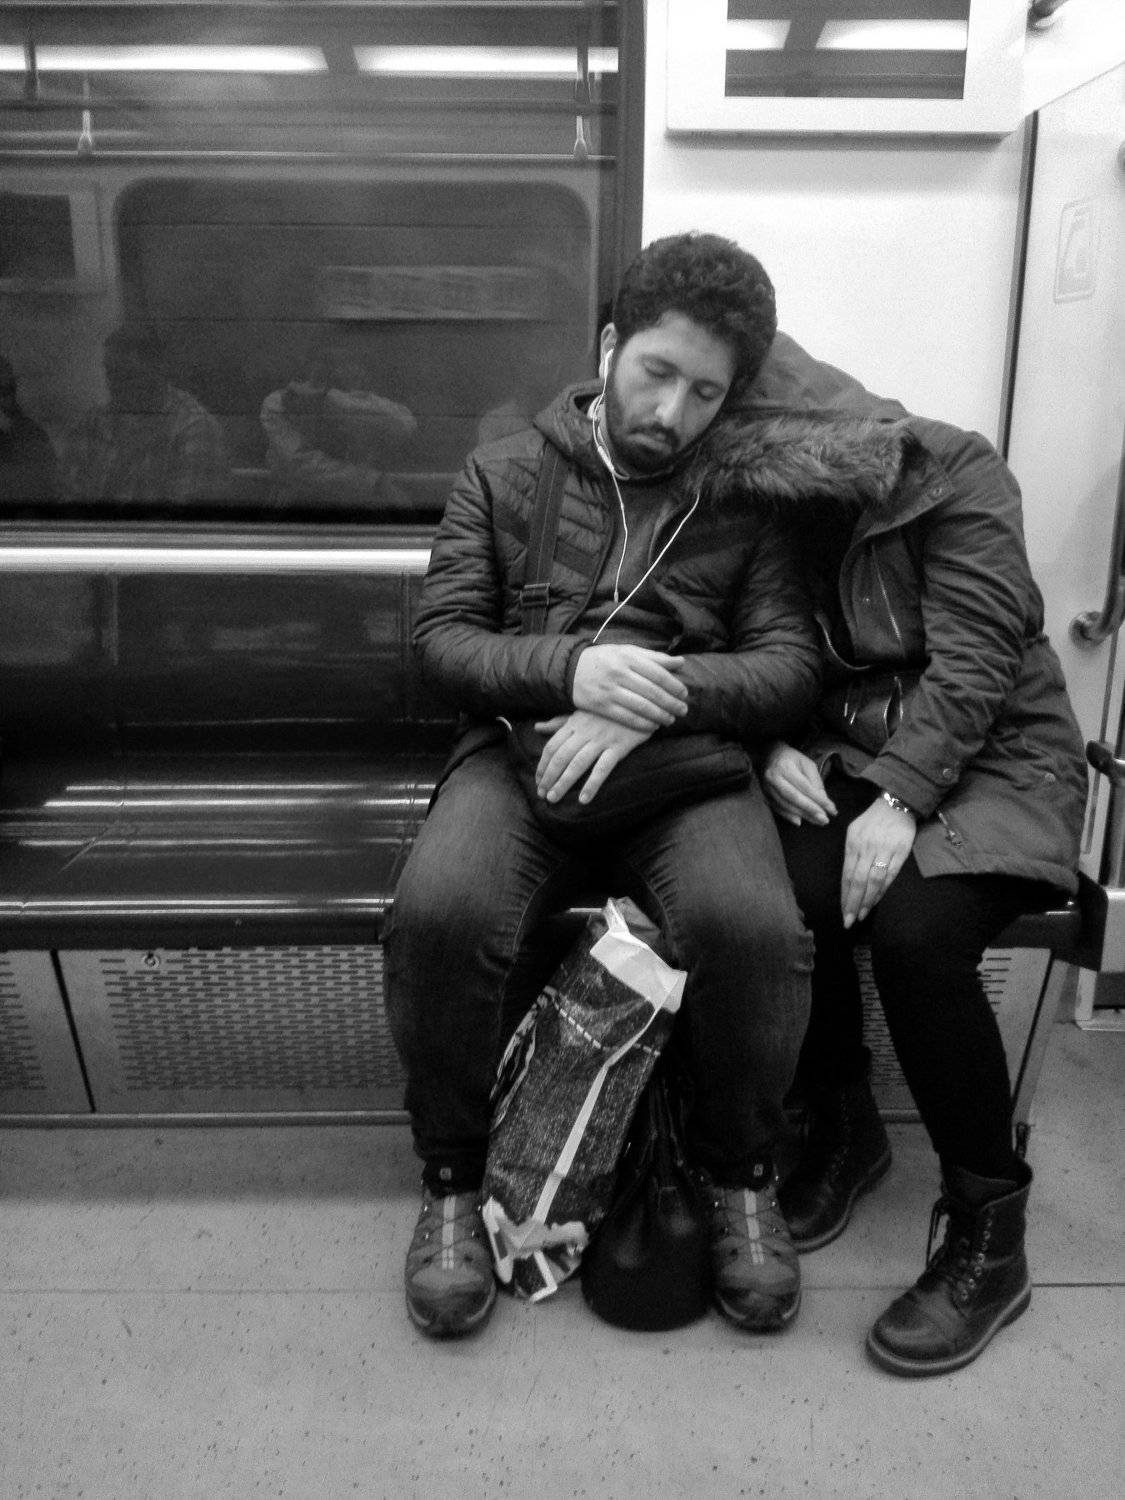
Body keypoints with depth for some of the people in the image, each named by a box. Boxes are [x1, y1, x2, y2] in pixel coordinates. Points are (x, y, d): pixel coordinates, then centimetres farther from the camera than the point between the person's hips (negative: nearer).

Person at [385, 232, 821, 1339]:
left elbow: (790, 669, 3)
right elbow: (441, 637, 5)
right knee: (439, 914, -31)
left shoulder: (745, 501, 13)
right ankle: (452, 1179, -2)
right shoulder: (503, 473, 13)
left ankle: (741, 1175, 1)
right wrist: (569, 669, -15)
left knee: (755, 927, -30)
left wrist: (658, 697, -16)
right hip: (523, 747, 0)